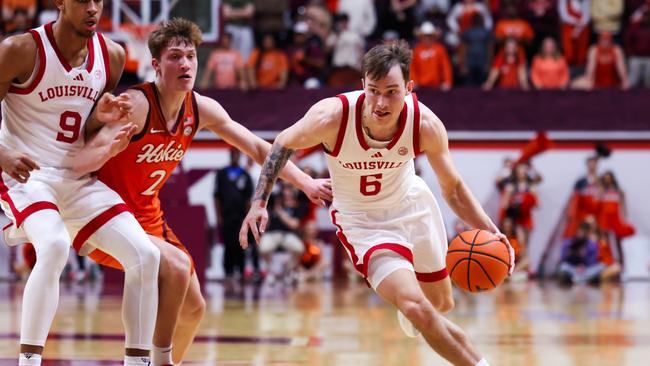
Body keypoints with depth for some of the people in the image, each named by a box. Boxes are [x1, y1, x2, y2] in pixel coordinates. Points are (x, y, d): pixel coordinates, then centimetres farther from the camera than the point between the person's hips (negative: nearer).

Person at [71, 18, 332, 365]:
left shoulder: (201, 109, -5)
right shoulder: (136, 104, -26)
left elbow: (258, 148, 6)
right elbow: (81, 161, -35)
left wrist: (305, 182, 1)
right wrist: (110, 147, -57)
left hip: (147, 215, 8)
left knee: (193, 308, 11)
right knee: (176, 266, -29)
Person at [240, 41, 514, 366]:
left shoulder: (426, 125, -26)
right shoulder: (332, 117, -32)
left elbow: (452, 187, -11)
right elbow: (284, 144, -11)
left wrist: (490, 231, -24)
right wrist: (259, 202, -16)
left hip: (413, 204, 3)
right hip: (362, 221, -3)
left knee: (441, 304, 19)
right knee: (417, 309, -21)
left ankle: (408, 307, 57)